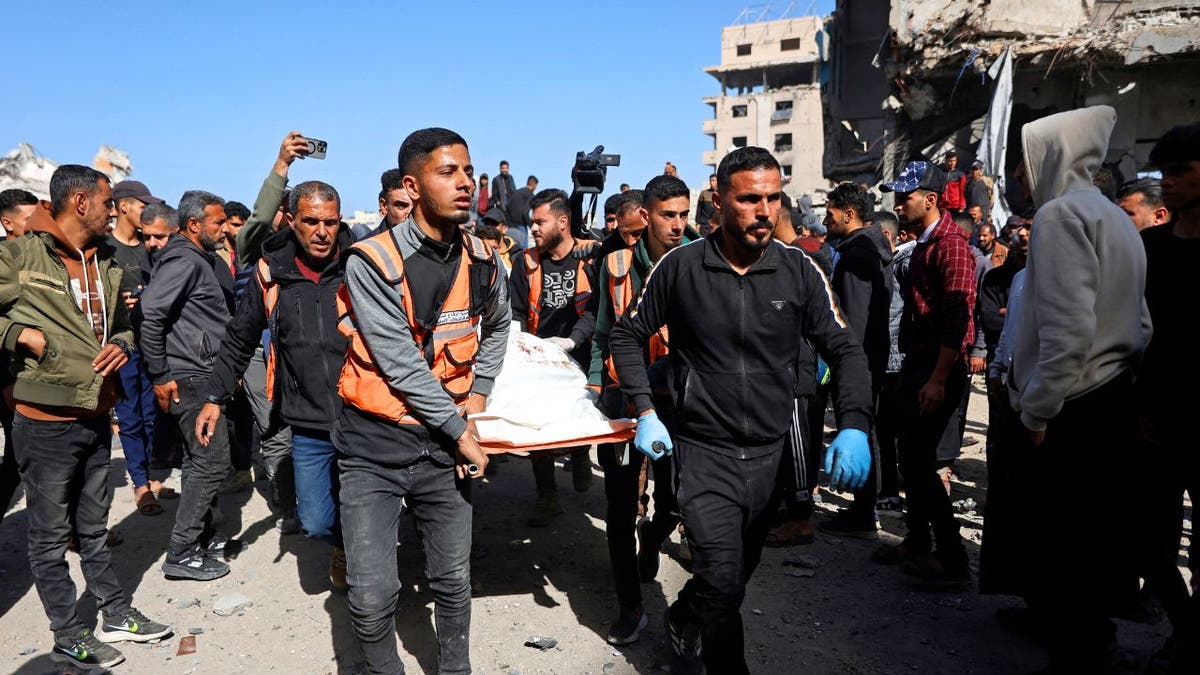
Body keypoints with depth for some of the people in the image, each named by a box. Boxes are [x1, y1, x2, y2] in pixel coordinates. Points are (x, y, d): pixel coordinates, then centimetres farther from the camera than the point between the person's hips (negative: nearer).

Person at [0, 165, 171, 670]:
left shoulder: (108, 263, 8)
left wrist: (122, 344, 0)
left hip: (97, 417, 6)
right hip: (45, 421, -6)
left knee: (93, 528, 20)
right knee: (50, 537, 8)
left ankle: (116, 616, 32)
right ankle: (69, 639, 20)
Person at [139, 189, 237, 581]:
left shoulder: (202, 260, 15)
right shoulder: (183, 261, -15)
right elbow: (150, 314, -23)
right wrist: (160, 376, -19)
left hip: (203, 376, 10)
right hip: (190, 379, -10)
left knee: (200, 461, 17)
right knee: (212, 462, -6)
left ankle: (203, 537, 29)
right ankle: (181, 555, 3)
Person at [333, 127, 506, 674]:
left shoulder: (482, 261, 1)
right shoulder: (372, 261, -15)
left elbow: (497, 326, 21)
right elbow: (402, 366, -17)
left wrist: (479, 393, 8)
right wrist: (461, 433, -12)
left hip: (444, 443, 4)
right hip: (376, 447, -4)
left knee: (454, 581, 13)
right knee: (373, 598, -5)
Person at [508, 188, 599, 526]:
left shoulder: (591, 256, -4)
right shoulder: (527, 261, 5)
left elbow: (597, 306, -10)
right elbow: (515, 312, 9)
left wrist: (572, 339, -21)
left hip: (578, 356, -2)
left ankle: (580, 453, 37)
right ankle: (547, 497, 14)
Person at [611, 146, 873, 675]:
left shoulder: (798, 270, -4)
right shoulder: (680, 266, -8)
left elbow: (844, 349, 0)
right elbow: (628, 335, 3)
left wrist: (854, 426, -16)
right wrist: (646, 412, -6)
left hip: (772, 452, 3)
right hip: (705, 452, -3)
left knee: (737, 573, 18)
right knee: (723, 582, -10)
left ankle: (684, 620, 48)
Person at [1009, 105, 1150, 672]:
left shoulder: (1060, 213, -14)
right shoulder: (1116, 217, 15)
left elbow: (1066, 330, -23)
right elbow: (1140, 323, 18)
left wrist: (1037, 412, -15)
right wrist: (1117, 376, 21)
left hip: (1074, 412, -9)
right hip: (1115, 401, 9)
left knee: (1062, 545, 1)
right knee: (1098, 535, 18)